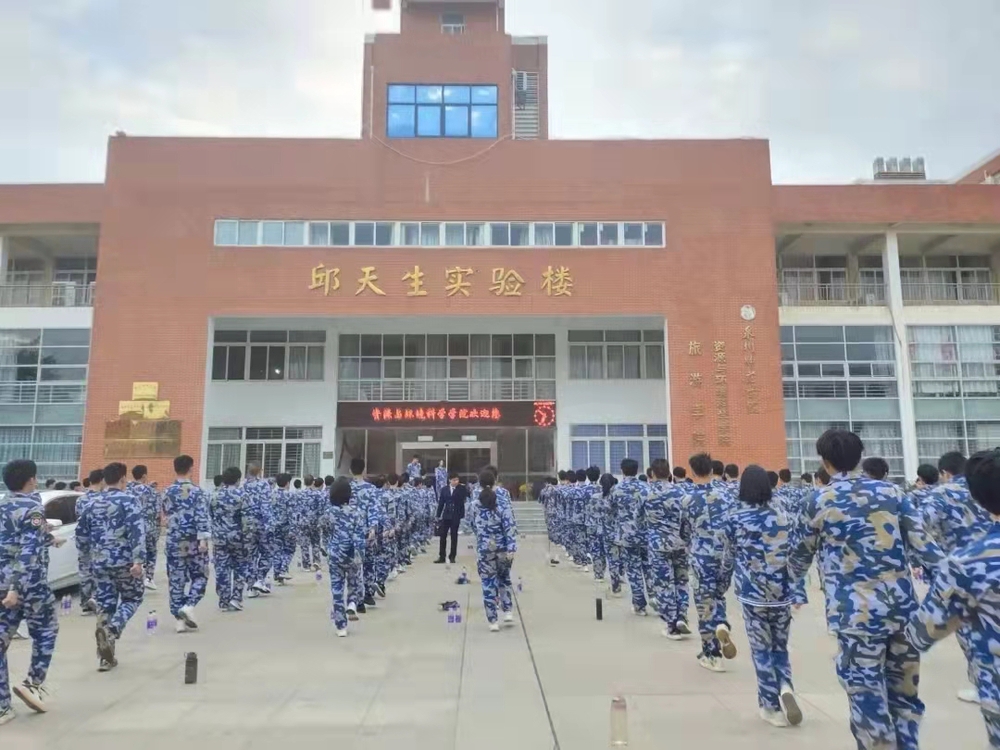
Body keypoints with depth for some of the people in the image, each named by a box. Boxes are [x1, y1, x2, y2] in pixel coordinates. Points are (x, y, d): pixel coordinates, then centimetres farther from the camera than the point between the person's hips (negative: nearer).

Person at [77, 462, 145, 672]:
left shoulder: (94, 503, 9)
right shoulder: (129, 500, -8)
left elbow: (80, 532, 17)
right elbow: (137, 531, -19)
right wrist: (138, 560, -22)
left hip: (100, 562, 5)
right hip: (124, 560, -5)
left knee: (105, 605, 10)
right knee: (132, 598, 14)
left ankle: (106, 657, 10)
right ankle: (112, 629, -14)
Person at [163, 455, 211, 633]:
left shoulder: (168, 492, 4)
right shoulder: (196, 490, -7)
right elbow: (202, 517, -16)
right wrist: (203, 538, -18)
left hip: (174, 541, 3)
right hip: (194, 541, -3)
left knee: (176, 580, 8)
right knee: (200, 576, 11)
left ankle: (180, 619, 8)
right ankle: (189, 606, -9)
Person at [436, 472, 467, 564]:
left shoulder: (462, 488, -3)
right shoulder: (444, 490, 3)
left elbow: (469, 494, -18)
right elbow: (441, 503, 5)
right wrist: (438, 515, 3)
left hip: (456, 516, -2)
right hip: (446, 515, 2)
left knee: (454, 537, 4)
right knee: (443, 536, 3)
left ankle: (452, 556, 13)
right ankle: (441, 557, 10)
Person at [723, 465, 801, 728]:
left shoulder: (735, 518, -7)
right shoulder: (783, 514, 1)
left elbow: (730, 554, 5)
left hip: (753, 592, -3)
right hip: (783, 591, 3)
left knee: (762, 649, 9)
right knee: (780, 647, 19)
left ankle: (771, 705, 14)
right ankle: (785, 688, -2)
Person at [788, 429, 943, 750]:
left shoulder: (818, 502, -2)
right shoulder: (891, 491, 6)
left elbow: (801, 555, 12)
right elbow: (924, 545, 2)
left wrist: (793, 577, 33)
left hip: (856, 614, -4)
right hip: (902, 607, 5)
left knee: (870, 702, 4)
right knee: (905, 696, 18)